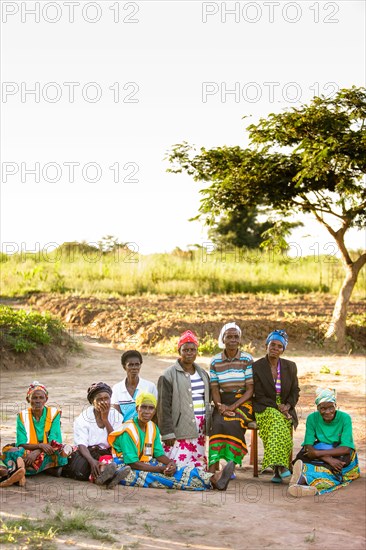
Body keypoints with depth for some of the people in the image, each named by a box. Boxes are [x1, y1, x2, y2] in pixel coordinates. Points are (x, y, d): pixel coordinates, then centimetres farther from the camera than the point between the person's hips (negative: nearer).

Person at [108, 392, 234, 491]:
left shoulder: (153, 428, 10)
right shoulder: (128, 430, -15)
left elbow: (159, 454, 9)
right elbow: (133, 463, -20)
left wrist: (171, 463, -15)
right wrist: (161, 469, -21)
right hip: (128, 470, -7)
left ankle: (213, 479, -38)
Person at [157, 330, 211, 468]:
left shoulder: (203, 374, 16)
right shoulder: (169, 375, -5)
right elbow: (164, 407, -7)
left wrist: (208, 425, 16)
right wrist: (167, 433, -12)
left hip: (199, 431, 6)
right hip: (179, 432, -6)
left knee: (200, 467, 7)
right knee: (177, 467, -11)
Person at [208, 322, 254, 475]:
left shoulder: (247, 359, 0)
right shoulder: (215, 362, 6)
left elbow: (250, 389, -4)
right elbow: (214, 389, 5)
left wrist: (233, 406, -17)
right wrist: (220, 406, -16)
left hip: (243, 401, -1)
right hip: (223, 402, 2)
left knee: (232, 423, -32)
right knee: (218, 424, -30)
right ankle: (212, 468, -33)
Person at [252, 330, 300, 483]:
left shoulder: (290, 366, 8)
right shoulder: (257, 367, -3)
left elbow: (295, 391, 12)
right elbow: (259, 396, -5)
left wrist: (287, 406, -8)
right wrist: (277, 407, -16)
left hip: (285, 409, 2)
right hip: (264, 409, -2)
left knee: (278, 424, -34)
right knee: (276, 419, -37)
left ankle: (277, 468, -35)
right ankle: (280, 466, -42)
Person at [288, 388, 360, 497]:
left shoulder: (345, 418, -12)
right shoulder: (312, 418, -6)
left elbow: (346, 449, -19)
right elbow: (308, 447, -13)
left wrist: (318, 453, -25)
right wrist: (328, 459, -29)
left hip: (341, 458, -3)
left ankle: (303, 477, -56)